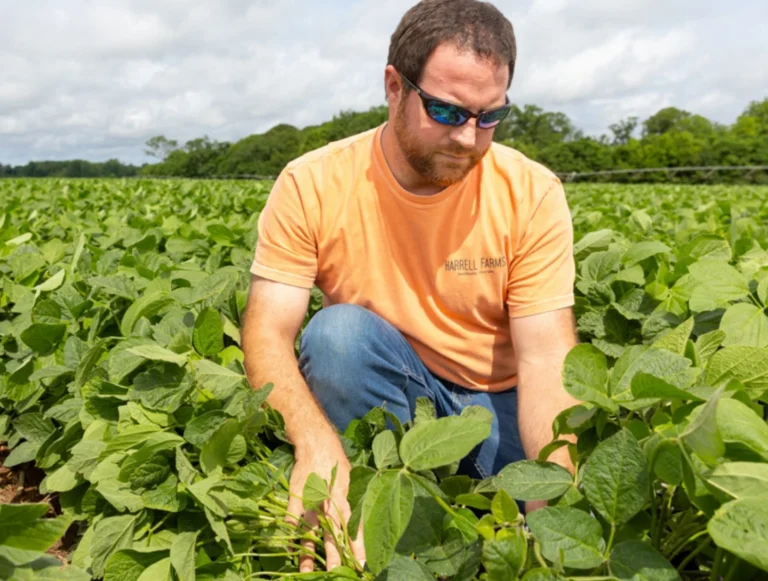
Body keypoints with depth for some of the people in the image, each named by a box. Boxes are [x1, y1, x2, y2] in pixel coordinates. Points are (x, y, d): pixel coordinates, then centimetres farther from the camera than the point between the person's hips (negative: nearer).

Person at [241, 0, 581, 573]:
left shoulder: (533, 194, -15)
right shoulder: (313, 186, -16)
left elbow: (547, 363, -19)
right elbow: (268, 334, -20)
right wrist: (317, 444, -41)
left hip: (498, 403, 1)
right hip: (373, 398, 0)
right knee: (338, 331, -31)